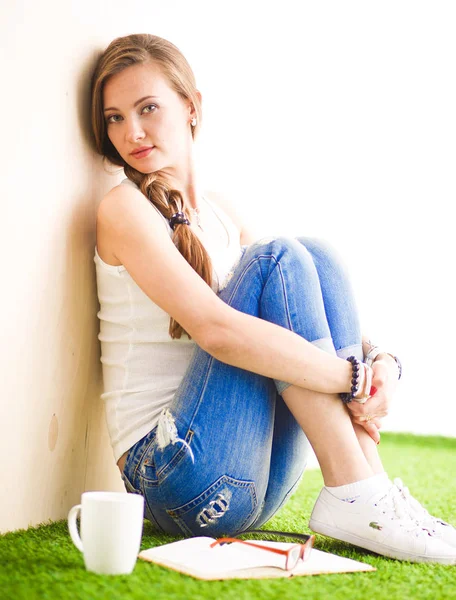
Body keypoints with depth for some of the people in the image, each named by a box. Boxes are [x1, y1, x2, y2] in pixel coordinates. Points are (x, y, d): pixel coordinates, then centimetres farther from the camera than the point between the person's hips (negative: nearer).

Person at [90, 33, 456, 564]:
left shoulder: (224, 214, 14)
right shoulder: (125, 210, -8)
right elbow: (216, 330, -23)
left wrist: (378, 359, -11)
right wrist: (353, 377, -20)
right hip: (173, 474, -6)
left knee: (316, 254, -8)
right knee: (277, 258, -18)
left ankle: (369, 485, -17)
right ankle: (354, 495, -22)